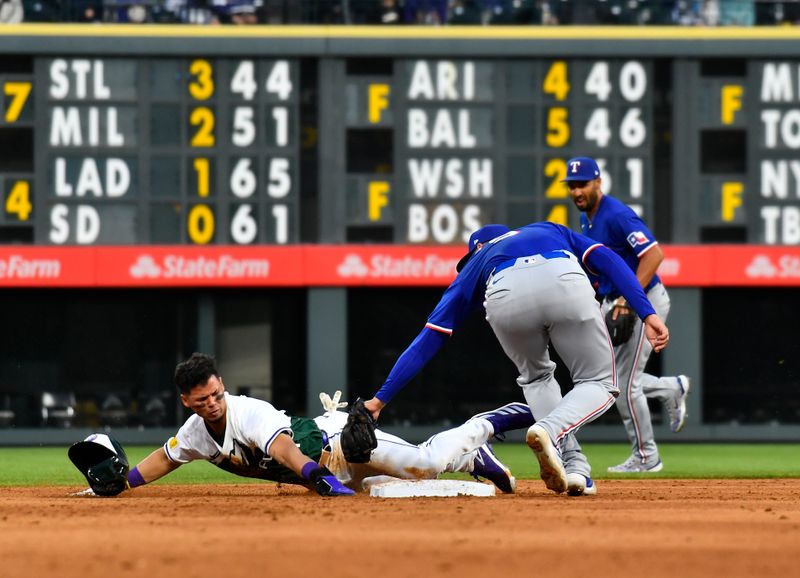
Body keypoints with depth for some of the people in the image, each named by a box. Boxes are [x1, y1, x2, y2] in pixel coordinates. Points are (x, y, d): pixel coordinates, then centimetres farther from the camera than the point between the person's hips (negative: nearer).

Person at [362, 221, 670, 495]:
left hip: (506, 296, 1)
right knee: (599, 383, 16)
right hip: (566, 284, -1)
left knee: (535, 376, 31)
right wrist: (647, 314, 15)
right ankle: (550, 430, -13)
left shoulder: (473, 268, 40)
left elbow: (428, 339, 36)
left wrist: (381, 398, 37)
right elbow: (610, 261, 24)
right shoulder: (552, 231, 44)